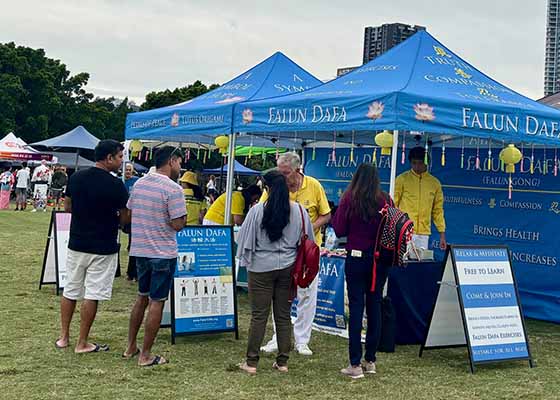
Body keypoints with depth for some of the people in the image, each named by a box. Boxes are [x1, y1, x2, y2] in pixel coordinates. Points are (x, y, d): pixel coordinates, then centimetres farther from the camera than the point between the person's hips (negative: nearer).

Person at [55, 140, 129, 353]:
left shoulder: (76, 177, 2)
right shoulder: (115, 185, -15)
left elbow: (67, 206, 12)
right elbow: (125, 218, -8)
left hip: (76, 244, 5)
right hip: (103, 248, -5)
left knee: (70, 291, 16)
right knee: (92, 295, 2)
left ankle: (63, 337, 23)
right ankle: (82, 343, 8)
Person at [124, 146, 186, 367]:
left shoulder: (139, 183, 6)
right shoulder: (173, 189, -17)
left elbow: (129, 213, 15)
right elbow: (178, 225, -19)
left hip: (140, 249, 7)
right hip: (163, 253, -7)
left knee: (142, 297, 21)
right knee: (156, 302, 1)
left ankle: (131, 347, 26)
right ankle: (145, 355, 6)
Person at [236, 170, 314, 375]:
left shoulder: (257, 210, -10)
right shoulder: (299, 211, -2)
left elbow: (245, 239, -3)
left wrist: (246, 260, 14)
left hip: (261, 267, -3)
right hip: (288, 267, 3)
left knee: (259, 315, 2)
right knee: (284, 315, 10)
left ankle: (251, 362, 6)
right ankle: (282, 361, 15)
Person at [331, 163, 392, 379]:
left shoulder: (349, 198, -7)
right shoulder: (385, 199, -1)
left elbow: (340, 230, -5)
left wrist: (336, 216, 13)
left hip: (356, 257, -2)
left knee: (356, 308, 0)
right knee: (375, 306, 11)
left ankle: (355, 364, -1)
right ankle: (370, 360, 18)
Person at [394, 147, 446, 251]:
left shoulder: (434, 183, 9)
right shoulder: (402, 179, 1)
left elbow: (438, 210, 13)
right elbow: (393, 204, 1)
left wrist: (442, 234, 8)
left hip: (423, 233, 3)